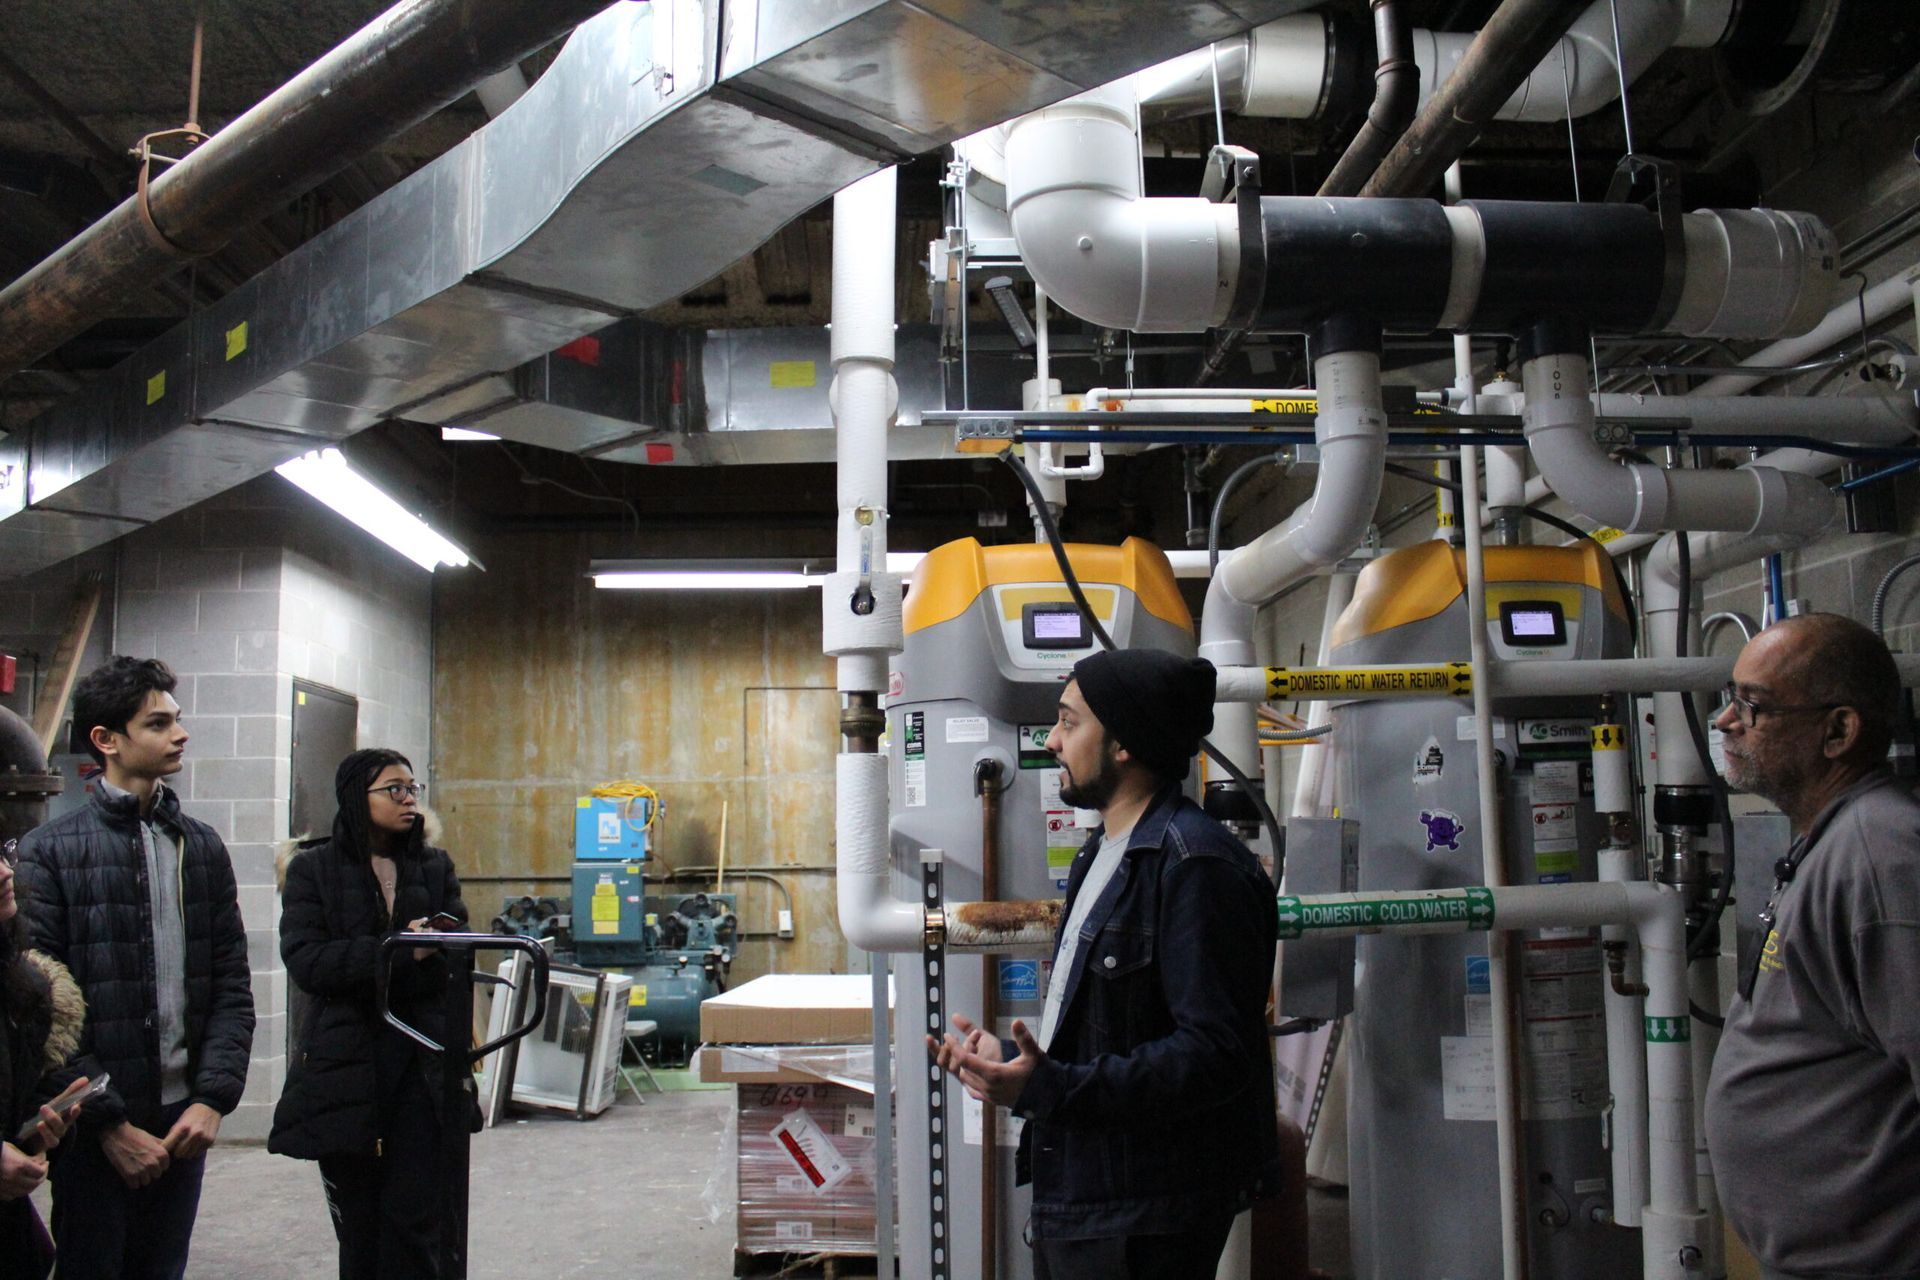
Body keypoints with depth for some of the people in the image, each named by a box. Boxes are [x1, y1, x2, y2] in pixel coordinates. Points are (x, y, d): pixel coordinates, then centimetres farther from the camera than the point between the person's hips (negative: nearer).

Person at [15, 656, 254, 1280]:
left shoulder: (202, 847, 9)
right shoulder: (49, 850, -5)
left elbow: (232, 988, 8)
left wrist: (213, 1097, -5)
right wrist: (109, 1122, -13)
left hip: (184, 1122, 4)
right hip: (93, 1132, -4)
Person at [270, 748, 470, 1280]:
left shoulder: (435, 866, 12)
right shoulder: (313, 869, 4)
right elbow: (304, 958, -10)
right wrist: (401, 951, -21)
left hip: (423, 1064, 1)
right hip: (347, 1067, -1)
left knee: (416, 1225, -4)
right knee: (358, 1228, 8)